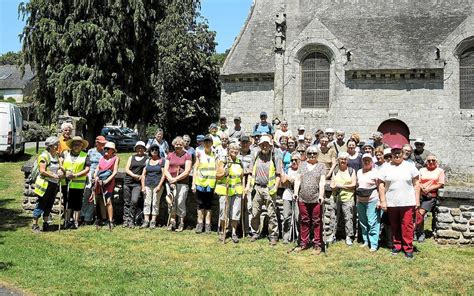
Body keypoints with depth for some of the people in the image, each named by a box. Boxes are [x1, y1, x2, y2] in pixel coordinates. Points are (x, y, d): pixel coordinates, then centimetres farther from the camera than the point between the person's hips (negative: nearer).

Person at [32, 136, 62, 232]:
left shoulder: (56, 155, 13)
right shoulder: (44, 156, -12)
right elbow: (42, 171, -17)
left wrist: (60, 172, 1)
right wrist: (54, 175, -18)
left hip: (54, 184, 7)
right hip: (45, 184, -7)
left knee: (49, 205, 12)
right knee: (41, 205, -3)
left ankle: (45, 223, 22)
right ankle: (35, 225, 5)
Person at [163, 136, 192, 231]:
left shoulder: (187, 156, 5)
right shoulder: (170, 155, 15)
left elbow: (187, 171, -4)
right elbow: (166, 169, 9)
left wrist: (176, 179, -11)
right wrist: (171, 179, -8)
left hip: (183, 183, -3)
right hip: (170, 182, 3)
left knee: (180, 202, -5)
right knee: (171, 202, -4)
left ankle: (181, 223, 4)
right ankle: (172, 222, 4)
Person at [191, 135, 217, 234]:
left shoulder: (215, 156, 7)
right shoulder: (200, 155, 5)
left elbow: (217, 170, 8)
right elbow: (195, 169, 5)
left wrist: (217, 184, 2)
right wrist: (193, 184, 1)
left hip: (211, 183, 0)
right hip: (200, 183, 0)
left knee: (208, 204, 6)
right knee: (200, 204, 5)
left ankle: (207, 224, 12)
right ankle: (200, 223, 13)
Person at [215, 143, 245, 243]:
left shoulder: (239, 163, 11)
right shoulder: (223, 161, -2)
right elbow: (218, 176, -2)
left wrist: (242, 189, 13)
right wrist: (224, 173, -21)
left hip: (236, 190, 3)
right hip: (224, 190, -3)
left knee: (235, 212, 1)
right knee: (224, 211, 2)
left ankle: (234, 233, 10)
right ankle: (223, 232, 18)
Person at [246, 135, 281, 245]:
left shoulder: (274, 158, 0)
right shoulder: (256, 157, 10)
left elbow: (278, 175, 0)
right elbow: (251, 173, 15)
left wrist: (275, 188, -9)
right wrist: (248, 185, 5)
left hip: (269, 189, -3)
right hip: (257, 188, 3)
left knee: (271, 214, -1)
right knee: (255, 213, 8)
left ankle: (273, 235, 7)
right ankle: (256, 232, 24)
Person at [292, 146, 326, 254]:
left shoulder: (321, 166, 6)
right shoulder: (302, 165, 14)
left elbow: (322, 181, -3)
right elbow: (297, 179, 9)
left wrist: (321, 195, -14)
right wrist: (295, 192, -2)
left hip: (316, 199, -3)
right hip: (302, 198, 3)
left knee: (316, 222, 1)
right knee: (304, 221, 9)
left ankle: (317, 245, 8)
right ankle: (303, 243, 19)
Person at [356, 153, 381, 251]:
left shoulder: (375, 172, -4)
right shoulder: (359, 172, 14)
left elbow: (379, 188, -7)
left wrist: (379, 201, -12)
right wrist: (357, 199, 17)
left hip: (372, 200, -6)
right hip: (360, 201, 6)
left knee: (372, 223, -7)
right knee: (363, 223, 11)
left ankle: (374, 244, -3)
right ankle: (366, 241, 22)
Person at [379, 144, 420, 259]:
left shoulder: (410, 167, 3)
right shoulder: (386, 168, 5)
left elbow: (416, 184, 4)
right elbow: (381, 185, 4)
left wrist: (417, 200, 0)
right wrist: (383, 201, -2)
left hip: (407, 202, -2)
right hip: (391, 203, 2)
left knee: (407, 225, -2)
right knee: (394, 226, 10)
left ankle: (408, 248, 6)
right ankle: (397, 245, 23)